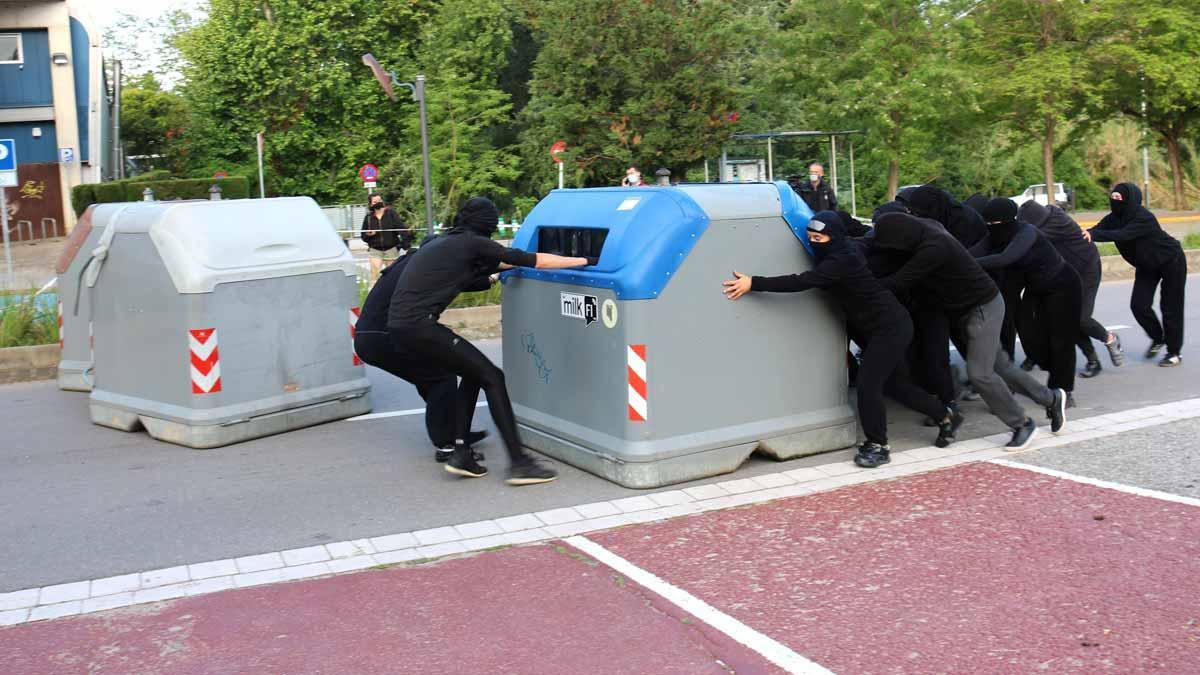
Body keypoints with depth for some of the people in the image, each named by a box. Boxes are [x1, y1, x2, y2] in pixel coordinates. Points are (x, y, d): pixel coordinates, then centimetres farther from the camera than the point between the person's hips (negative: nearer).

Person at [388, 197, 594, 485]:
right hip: (419, 326, -9)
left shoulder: (442, 242, 21)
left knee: (473, 373, 19)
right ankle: (518, 463, -5)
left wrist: (507, 262, 47)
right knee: (492, 377, -3)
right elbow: (535, 261, -2)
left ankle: (461, 453, 16)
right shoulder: (473, 243, -1)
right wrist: (585, 261, 3)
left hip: (399, 326, 9)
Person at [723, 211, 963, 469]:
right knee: (890, 382, 19)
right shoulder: (842, 253, 1)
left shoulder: (842, 261, -28)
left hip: (891, 328, -10)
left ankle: (877, 446, 2)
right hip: (875, 327, 10)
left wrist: (754, 283, -39)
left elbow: (802, 281, -37)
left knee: (868, 383, -12)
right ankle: (945, 416, 34)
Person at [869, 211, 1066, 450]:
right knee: (999, 365, 16)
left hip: (984, 307, -10)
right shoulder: (925, 228, -4)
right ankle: (1051, 399, 33)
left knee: (979, 373, -11)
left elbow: (897, 283, -31)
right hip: (965, 310, 10)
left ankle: (1022, 424, 5)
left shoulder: (933, 249, -32)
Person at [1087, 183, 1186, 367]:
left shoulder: (1144, 219, -34)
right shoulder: (1114, 218, -14)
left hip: (1171, 262, -6)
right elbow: (1098, 229, -26)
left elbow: (1122, 235, -48)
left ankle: (1175, 352, 12)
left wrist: (1093, 235, -58)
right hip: (1146, 265, 6)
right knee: (1139, 305, -2)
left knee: (1170, 307, -2)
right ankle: (1157, 339, 24)